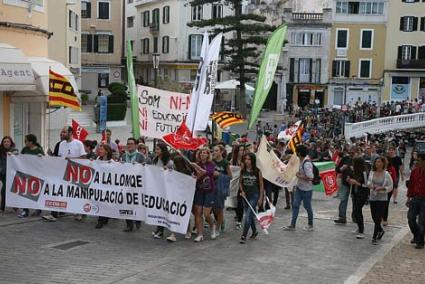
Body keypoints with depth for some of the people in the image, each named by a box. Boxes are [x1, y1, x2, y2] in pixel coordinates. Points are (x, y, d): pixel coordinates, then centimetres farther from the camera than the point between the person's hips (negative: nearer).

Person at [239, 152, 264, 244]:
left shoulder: (257, 171, -9)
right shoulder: (243, 171, 1)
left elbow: (261, 185, -3)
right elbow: (240, 182, 12)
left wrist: (261, 198, -5)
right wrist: (242, 191, -6)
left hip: (254, 195, -5)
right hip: (245, 195, 5)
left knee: (248, 215, -11)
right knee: (249, 215, 14)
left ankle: (244, 236, -6)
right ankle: (254, 231, 35)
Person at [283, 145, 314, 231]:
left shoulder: (307, 164, -26)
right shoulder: (301, 161, 3)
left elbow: (310, 177, -29)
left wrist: (300, 176, -21)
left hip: (306, 189, -9)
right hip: (299, 187, 9)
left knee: (307, 207, 7)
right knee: (295, 205, 8)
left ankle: (310, 225, 25)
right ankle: (292, 225, 12)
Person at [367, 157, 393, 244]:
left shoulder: (386, 174, -8)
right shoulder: (372, 172, 3)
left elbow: (390, 187, -4)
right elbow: (369, 182, 12)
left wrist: (381, 188, -18)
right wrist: (371, 186, -10)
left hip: (382, 199, -4)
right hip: (373, 198, 4)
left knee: (378, 218, -6)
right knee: (374, 217, 12)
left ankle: (375, 237, 3)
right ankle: (380, 230, 39)